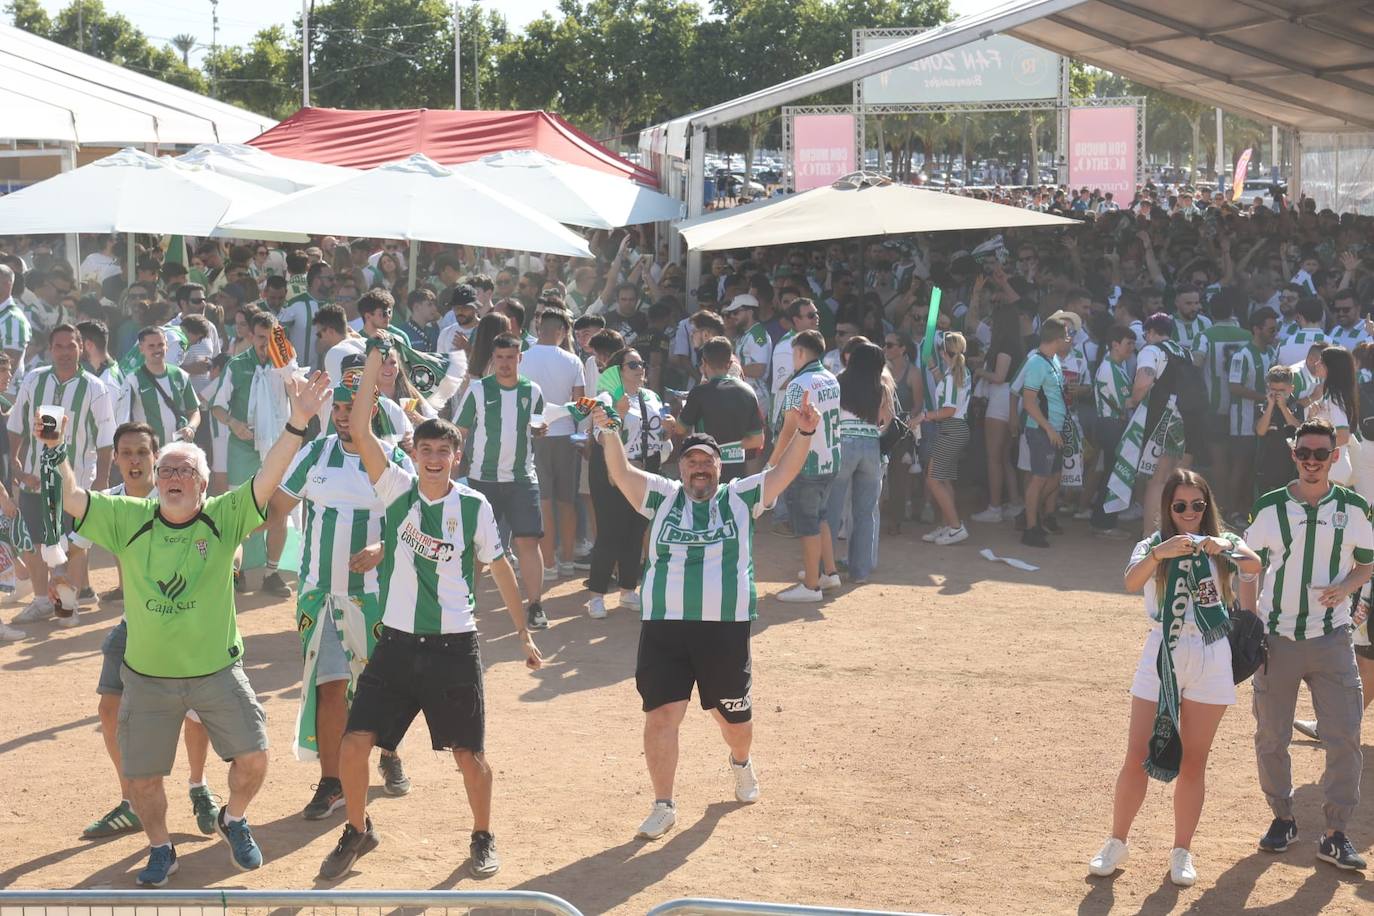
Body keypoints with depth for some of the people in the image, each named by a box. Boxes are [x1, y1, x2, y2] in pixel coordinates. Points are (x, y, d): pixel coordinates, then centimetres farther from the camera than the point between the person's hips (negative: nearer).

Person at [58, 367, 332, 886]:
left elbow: (268, 478, -21)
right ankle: (160, 849, 35)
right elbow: (70, 499, -12)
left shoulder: (224, 518, -8)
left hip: (217, 671, -1)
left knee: (253, 758, -5)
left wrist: (297, 424, -34)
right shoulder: (129, 520, -5)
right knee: (140, 777, 8)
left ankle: (234, 821, 26)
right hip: (148, 677, 1)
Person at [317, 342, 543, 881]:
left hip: (454, 645, -1)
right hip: (396, 644, 1)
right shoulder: (397, 490, -1)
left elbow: (500, 569, 9)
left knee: (468, 753, 6)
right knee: (355, 743, -5)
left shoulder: (474, 507, -2)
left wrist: (523, 634, 12)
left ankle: (483, 837, 31)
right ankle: (358, 832, 19)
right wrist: (375, 360, -14)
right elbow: (359, 430, -11)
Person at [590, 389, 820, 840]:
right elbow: (622, 474, 2)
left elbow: (783, 473, -3)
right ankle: (663, 805, 9)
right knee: (661, 715, -4)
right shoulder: (663, 498, 9)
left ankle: (741, 763, 47)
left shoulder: (741, 498, 6)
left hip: (726, 629, 0)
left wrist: (802, 434, -19)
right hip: (664, 628, 0)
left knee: (734, 716, 14)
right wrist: (609, 434, -13)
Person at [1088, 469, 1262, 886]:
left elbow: (1253, 566, -19)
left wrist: (1226, 549, -38)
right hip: (1162, 656, -1)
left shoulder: (1224, 543, 2)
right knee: (1138, 757, 1)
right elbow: (1131, 582, -20)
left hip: (1211, 660, 1)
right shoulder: (1153, 545, 0)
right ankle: (1117, 844, 16)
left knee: (1193, 762, 8)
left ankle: (1182, 852, 18)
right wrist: (1158, 553, -39)